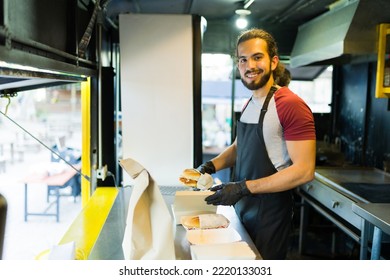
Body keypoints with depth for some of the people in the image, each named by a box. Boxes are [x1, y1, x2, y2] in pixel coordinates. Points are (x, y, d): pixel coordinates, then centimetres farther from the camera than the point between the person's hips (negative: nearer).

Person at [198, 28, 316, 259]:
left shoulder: (290, 105, -20)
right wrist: (211, 167, 1)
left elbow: (304, 171, -24)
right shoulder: (249, 105, 8)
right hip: (243, 207, 8)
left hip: (270, 214, -8)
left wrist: (243, 188, -24)